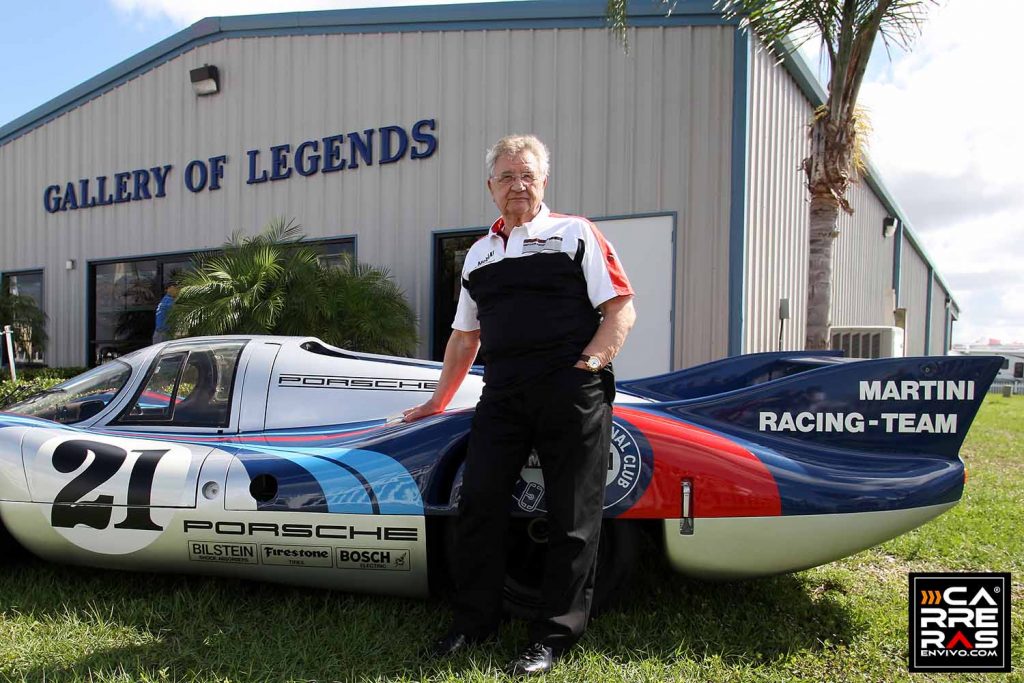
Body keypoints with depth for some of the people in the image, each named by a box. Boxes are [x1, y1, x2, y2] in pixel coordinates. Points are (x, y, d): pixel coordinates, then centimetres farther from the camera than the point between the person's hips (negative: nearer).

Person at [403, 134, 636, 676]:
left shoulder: (575, 234, 7)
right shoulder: (479, 254, 20)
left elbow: (621, 308, 1)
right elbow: (465, 335, 26)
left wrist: (589, 363, -12)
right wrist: (440, 399, 26)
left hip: (572, 391, -4)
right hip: (503, 393, 5)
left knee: (572, 516, 0)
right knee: (477, 501, 2)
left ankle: (555, 636, 14)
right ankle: (473, 620, 19)